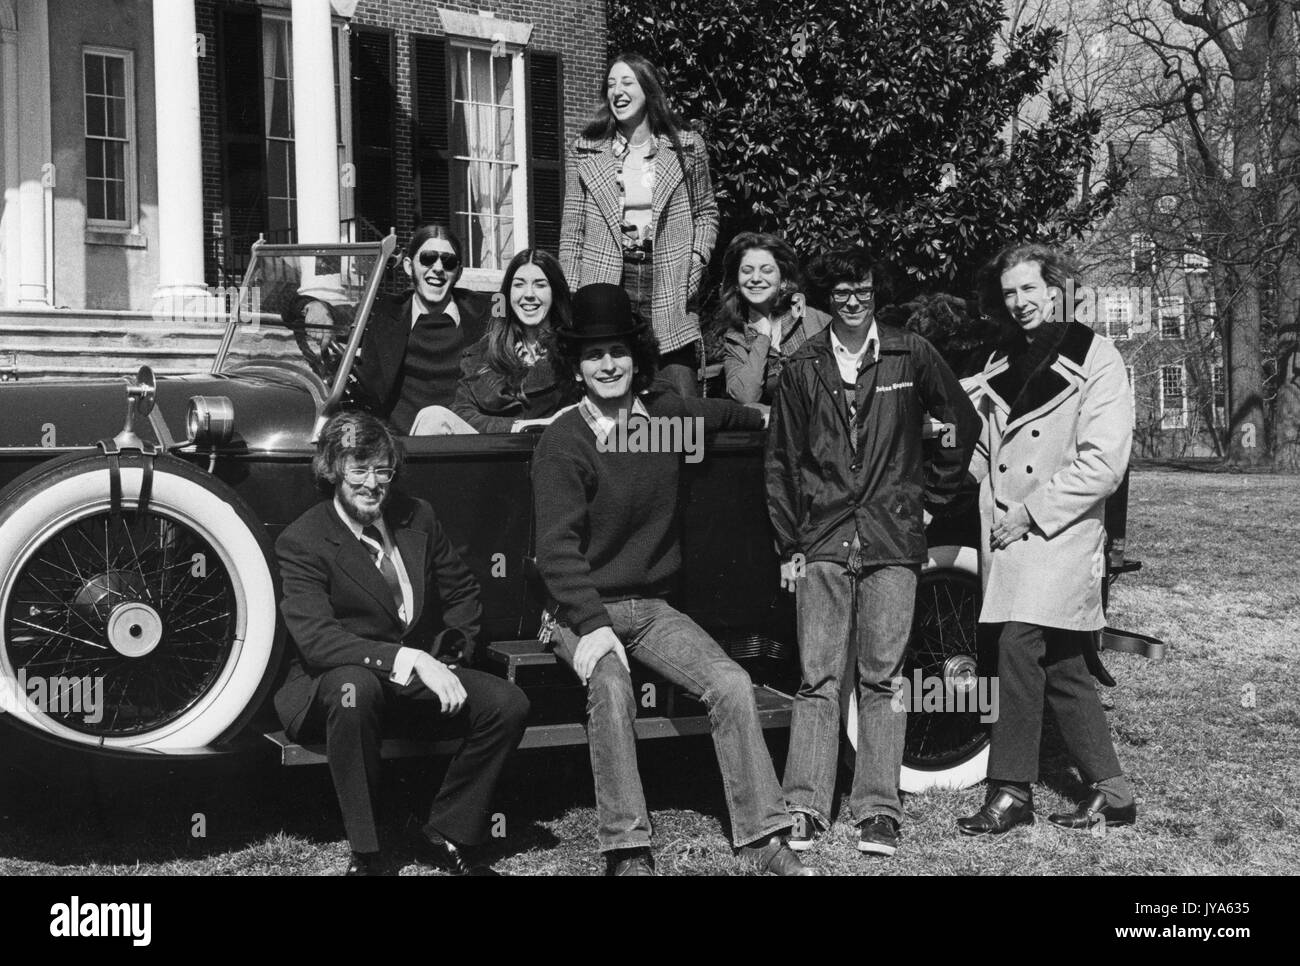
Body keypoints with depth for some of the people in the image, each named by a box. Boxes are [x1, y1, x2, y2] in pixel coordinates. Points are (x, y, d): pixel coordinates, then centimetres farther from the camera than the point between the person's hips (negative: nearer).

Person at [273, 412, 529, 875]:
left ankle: (445, 834, -1)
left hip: (420, 673, 5)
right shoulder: (300, 541, -11)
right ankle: (365, 854, -26)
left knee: (508, 704, -19)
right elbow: (316, 639, -22)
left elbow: (463, 591, 16)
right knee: (353, 687, -40)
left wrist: (449, 658, -2)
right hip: (333, 684, -5)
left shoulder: (417, 516, 6)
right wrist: (406, 659, -32)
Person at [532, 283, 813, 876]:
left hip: (653, 606, 5)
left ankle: (763, 839, -16)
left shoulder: (665, 414, 7)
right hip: (583, 610, -4)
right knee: (611, 687, -34)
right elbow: (557, 549, -16)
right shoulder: (563, 442, -9)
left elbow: (726, 415, 32)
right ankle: (627, 850, -29)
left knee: (731, 684, -18)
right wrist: (592, 627, -26)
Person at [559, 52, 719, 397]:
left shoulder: (687, 148, 7)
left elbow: (706, 213, 17)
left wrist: (697, 258, -1)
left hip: (670, 294, 0)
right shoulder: (585, 152, 7)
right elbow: (572, 228, 7)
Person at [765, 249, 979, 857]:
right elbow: (781, 461, 10)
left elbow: (962, 425, 13)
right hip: (823, 539, 1)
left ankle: (878, 813, 1)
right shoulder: (802, 369, 8)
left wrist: (929, 498, 10)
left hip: (892, 539, -1)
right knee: (817, 679, -3)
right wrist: (788, 546, 6)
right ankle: (805, 809, -1)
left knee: (881, 678, -1)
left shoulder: (911, 356, 5)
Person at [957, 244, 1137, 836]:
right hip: (1005, 537, 6)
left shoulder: (1095, 359, -5)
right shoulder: (1000, 366, 15)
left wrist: (1032, 512, -15)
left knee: (1019, 647, -18)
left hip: (1060, 537, -6)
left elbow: (1102, 465, -13)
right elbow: (983, 451, 21)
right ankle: (1110, 793, 17)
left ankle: (1011, 792, -11)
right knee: (1061, 666, 9)